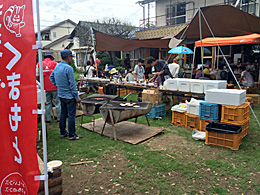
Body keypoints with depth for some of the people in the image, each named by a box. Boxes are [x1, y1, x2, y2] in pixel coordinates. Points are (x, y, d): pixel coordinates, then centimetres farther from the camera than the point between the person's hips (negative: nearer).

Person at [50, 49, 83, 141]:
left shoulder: (57, 66, 7)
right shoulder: (68, 68, -19)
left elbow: (51, 77, 22)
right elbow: (72, 84, -19)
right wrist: (77, 97, -13)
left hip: (61, 95, 9)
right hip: (69, 96, -9)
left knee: (63, 113, 17)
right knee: (71, 115, -1)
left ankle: (62, 132, 27)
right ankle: (72, 135, 5)